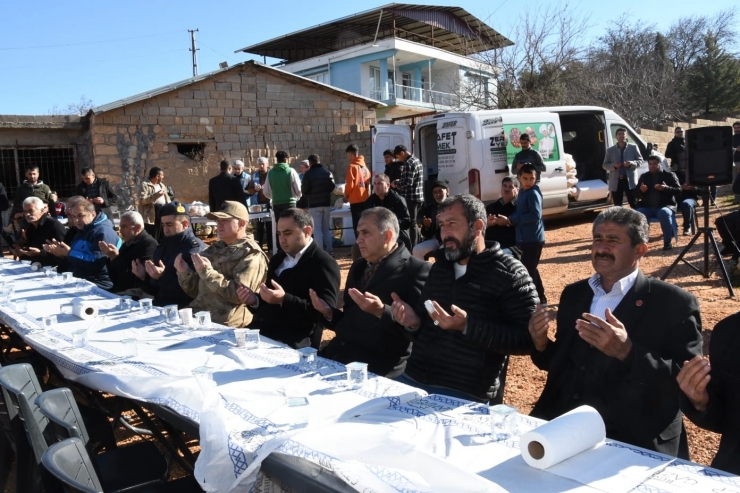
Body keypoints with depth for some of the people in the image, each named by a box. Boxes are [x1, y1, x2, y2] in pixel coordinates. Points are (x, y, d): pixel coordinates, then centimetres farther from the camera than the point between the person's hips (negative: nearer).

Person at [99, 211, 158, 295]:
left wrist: (116, 257, -14)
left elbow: (136, 278, -18)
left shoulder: (148, 243, -11)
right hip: (119, 291, 9)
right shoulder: (127, 244, 16)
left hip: (137, 294, -8)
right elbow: (115, 278, 16)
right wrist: (111, 257, 1)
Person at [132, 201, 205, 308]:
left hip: (182, 310, -7)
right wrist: (144, 276, 2)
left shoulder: (196, 250, -9)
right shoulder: (162, 247, 17)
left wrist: (163, 277, -24)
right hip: (159, 307, 7)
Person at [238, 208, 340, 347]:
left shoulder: (324, 264, -7)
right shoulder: (277, 259, 18)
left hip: (294, 343, -7)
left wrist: (284, 300, -25)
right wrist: (254, 300, 1)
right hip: (260, 331, 7)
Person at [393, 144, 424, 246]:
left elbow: (407, 182, -24)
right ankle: (416, 247, 22)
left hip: (411, 198, -10)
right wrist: (399, 182, 13)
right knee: (414, 223, 16)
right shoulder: (416, 160, 15)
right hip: (418, 197, 10)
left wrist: (395, 183, -8)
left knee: (411, 224, -5)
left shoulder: (408, 163, -16)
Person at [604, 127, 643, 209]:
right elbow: (605, 165, 9)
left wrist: (631, 163, -14)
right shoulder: (610, 150, 10)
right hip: (616, 182, 1)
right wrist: (614, 165, -12)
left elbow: (640, 160, 7)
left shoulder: (633, 147, 8)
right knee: (617, 207, 6)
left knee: (634, 205, 0)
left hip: (630, 180, -1)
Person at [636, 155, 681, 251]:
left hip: (665, 206, -3)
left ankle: (668, 242, -26)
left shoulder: (669, 175, 7)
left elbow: (678, 190, -1)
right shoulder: (644, 177, 16)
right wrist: (641, 190, -10)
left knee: (664, 213, -38)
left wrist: (666, 188, -21)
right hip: (647, 207, 3)